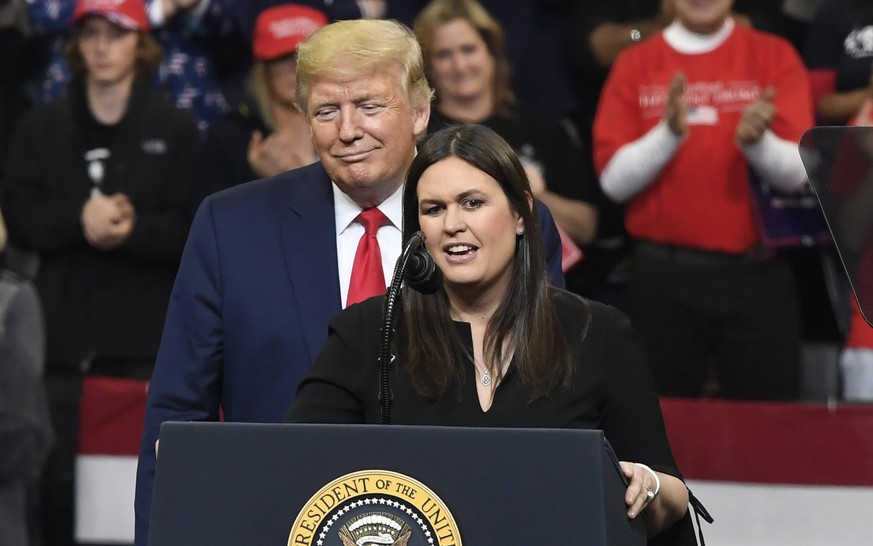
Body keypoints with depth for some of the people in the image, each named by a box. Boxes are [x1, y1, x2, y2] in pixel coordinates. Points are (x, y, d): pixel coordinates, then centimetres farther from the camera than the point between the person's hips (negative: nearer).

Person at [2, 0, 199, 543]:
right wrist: (80, 220, -16)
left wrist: (132, 230, -20)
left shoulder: (175, 130, 6)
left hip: (144, 338, -2)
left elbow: (189, 228, -2)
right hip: (63, 331, 2)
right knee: (59, 475, -2)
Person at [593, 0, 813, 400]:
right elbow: (613, 180, -2)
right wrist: (669, 133, -18)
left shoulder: (773, 56, 5)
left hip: (756, 276, 0)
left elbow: (796, 172, -3)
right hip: (662, 277, 1)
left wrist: (755, 140, -23)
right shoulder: (634, 65, 6)